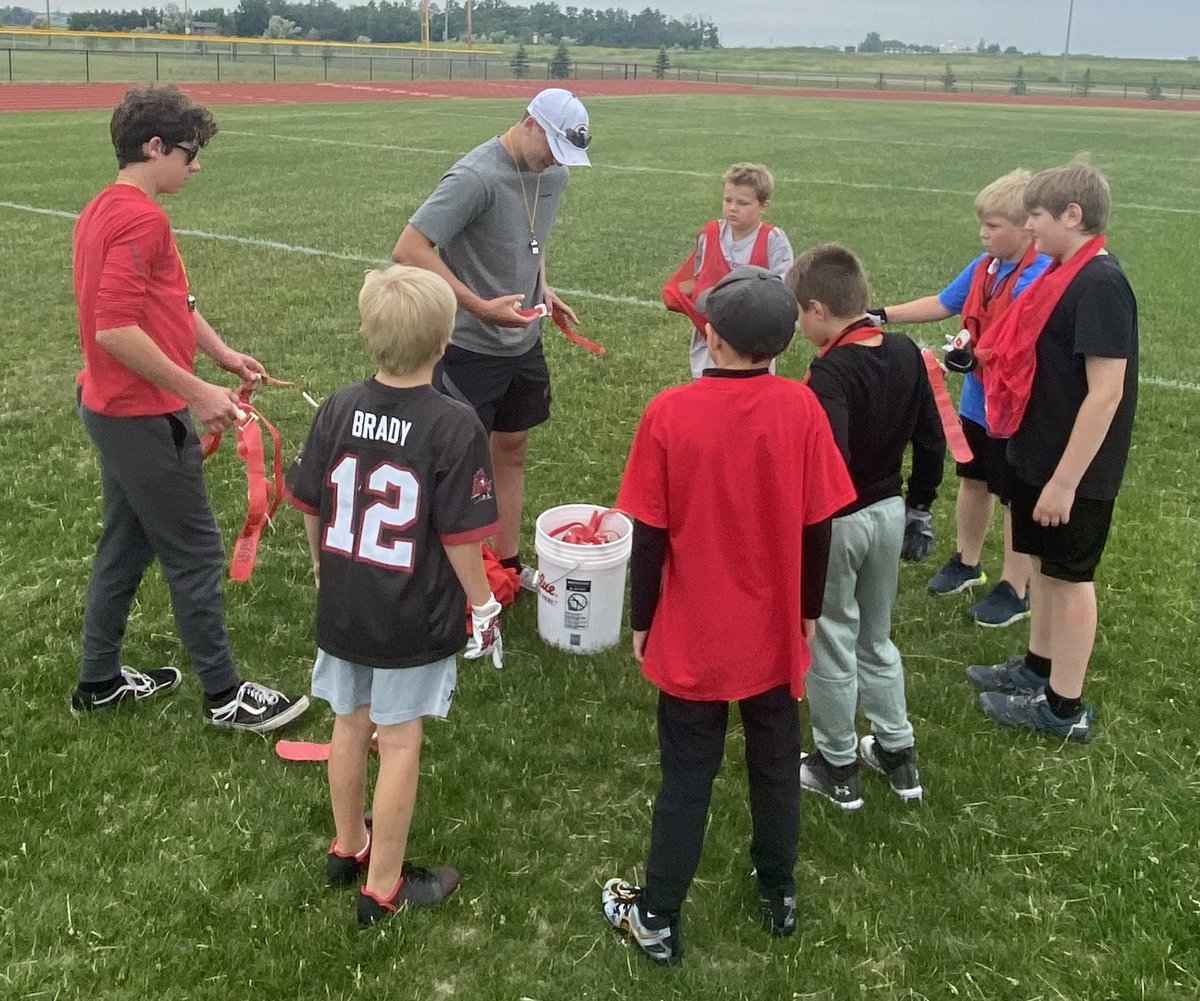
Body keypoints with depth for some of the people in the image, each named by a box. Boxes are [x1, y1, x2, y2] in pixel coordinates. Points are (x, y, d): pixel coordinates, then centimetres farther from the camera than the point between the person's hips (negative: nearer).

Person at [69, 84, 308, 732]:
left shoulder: (104, 210, 11)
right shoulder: (141, 218, -21)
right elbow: (116, 330, -28)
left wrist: (223, 354, 14)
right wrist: (198, 392, -24)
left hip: (113, 409, 10)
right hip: (145, 417, -10)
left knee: (126, 545, 19)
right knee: (195, 555, 1)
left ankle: (100, 681, 31)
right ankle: (224, 696, 13)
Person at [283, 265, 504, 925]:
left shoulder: (338, 409, -6)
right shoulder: (454, 427, -19)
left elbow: (309, 506, 3)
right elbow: (460, 535, -17)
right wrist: (482, 604, -2)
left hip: (342, 605, 5)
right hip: (415, 619, -4)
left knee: (350, 724, 21)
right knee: (399, 742, 9)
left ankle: (347, 846, 43)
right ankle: (383, 886, 23)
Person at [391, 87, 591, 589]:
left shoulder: (554, 174, 4)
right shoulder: (475, 177, -21)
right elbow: (408, 249, -24)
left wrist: (542, 288, 6)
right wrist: (479, 306, -25)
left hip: (524, 342, 8)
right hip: (470, 346, -8)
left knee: (512, 450, 16)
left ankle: (508, 563, 31)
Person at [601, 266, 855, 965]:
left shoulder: (669, 414, -17)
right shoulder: (801, 409, -12)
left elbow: (649, 536, -11)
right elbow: (818, 528, -5)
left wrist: (641, 623, 3)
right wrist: (809, 612, 10)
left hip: (692, 639, -2)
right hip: (775, 635, 2)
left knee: (687, 780, 12)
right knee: (776, 768, 21)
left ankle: (658, 919, 25)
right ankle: (781, 894, 39)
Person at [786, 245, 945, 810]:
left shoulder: (831, 372, -25)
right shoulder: (906, 353, -2)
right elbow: (932, 441, 5)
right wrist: (918, 505, 16)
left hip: (837, 521, -7)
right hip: (888, 510, 8)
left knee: (831, 643, 10)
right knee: (876, 637, 23)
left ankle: (838, 767, 25)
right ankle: (896, 752, 34)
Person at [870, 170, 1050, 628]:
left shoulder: (1041, 278, -24)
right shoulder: (984, 266, 1)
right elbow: (943, 304, 11)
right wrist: (884, 315, 7)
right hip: (976, 400, 8)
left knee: (1017, 498, 7)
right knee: (973, 481, 22)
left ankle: (1016, 589, 21)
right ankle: (967, 563, 42)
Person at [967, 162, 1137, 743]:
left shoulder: (1100, 285, -22)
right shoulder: (1065, 276, 6)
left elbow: (1106, 392, -25)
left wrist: (1066, 481, -25)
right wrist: (988, 354, 6)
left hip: (1072, 469, -8)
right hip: (1039, 455, 9)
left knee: (1069, 575, 4)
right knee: (1045, 564, 20)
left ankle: (1064, 707, 18)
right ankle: (1038, 668, 38)